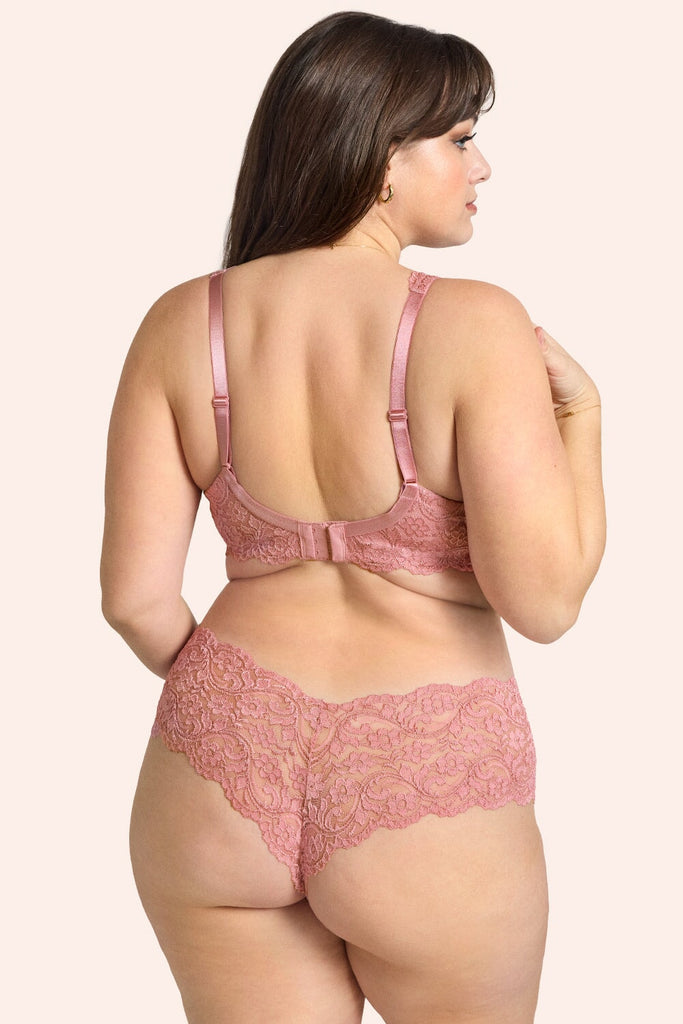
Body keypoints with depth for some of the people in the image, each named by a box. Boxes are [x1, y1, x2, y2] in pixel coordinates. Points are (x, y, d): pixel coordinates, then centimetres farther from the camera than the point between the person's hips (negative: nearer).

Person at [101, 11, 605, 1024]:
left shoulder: (183, 324, -3)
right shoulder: (476, 327, -15)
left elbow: (135, 595, -3)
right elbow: (543, 600, -15)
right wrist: (580, 412, -2)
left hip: (216, 784, 3)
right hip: (426, 787, -2)